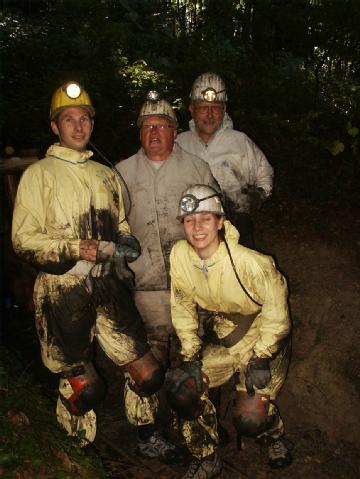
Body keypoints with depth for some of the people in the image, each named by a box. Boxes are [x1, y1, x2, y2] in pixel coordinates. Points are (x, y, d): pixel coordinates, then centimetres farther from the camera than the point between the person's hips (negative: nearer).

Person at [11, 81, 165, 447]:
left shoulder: (106, 174, 16)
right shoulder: (39, 174, -1)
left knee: (149, 376, 4)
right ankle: (80, 446, 40)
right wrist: (79, 249, -18)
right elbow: (24, 240, -7)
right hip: (63, 290, -4)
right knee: (84, 387, 7)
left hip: (109, 286, 5)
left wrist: (127, 243, 3)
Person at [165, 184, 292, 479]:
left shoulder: (248, 262, -29)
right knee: (181, 388, -10)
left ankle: (274, 438, 24)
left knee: (250, 418, -16)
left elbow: (276, 306, -17)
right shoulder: (179, 255, -14)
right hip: (224, 338, 5)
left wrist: (260, 359, -16)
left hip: (265, 338, -4)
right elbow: (182, 306, -3)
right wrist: (191, 355, -5)